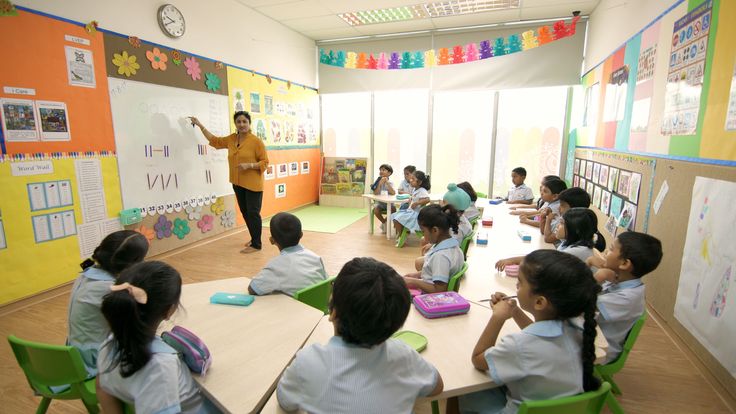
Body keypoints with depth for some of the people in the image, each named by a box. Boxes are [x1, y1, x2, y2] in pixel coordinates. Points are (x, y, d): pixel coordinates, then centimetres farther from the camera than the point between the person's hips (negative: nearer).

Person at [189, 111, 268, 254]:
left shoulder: (256, 141, -11)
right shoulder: (231, 139, 9)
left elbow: (265, 162, -9)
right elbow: (214, 140, 24)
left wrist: (249, 165, -23)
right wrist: (200, 125, 25)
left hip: (252, 184, -7)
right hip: (238, 183, 7)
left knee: (253, 213, -3)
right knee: (245, 212, 14)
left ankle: (256, 244, 6)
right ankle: (254, 238, 29)